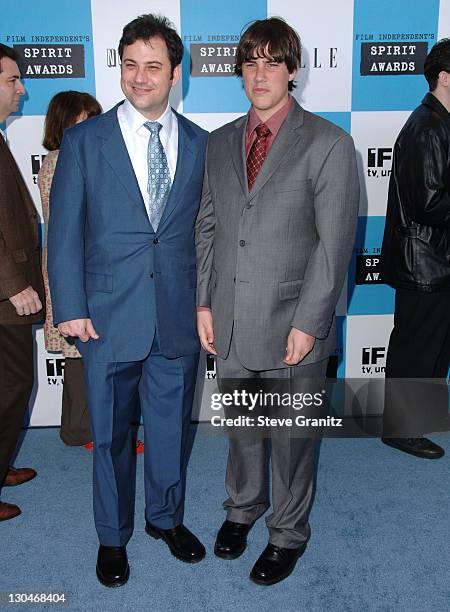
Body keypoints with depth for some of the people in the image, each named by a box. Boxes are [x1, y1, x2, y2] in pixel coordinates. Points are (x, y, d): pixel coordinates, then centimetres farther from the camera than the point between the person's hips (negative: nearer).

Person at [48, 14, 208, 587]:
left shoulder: (200, 144, 5)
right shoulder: (84, 140, -1)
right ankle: (112, 535, 35)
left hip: (180, 318, 2)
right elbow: (64, 232, -2)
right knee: (110, 433, 12)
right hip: (109, 317, -1)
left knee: (171, 426, 16)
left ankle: (166, 517, 41)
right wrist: (70, 308, -7)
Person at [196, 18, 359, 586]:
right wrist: (204, 303, 4)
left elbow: (334, 244, -11)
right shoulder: (220, 142, 8)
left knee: (292, 435, 11)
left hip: (291, 325, -4)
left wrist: (308, 323, -14)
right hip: (229, 322, 4)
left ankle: (288, 532, 34)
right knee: (240, 425, 20)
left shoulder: (328, 143, -7)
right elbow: (207, 227, 11)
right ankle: (243, 507, 45)